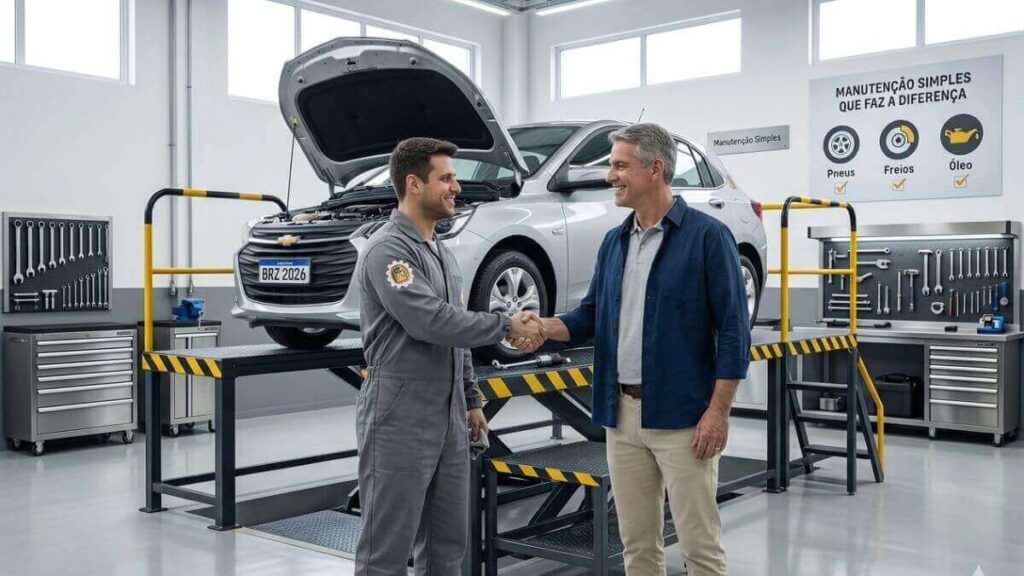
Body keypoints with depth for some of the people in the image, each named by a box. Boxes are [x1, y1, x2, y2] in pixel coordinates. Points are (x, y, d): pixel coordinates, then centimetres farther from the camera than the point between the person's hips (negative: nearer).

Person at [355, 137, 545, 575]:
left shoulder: (442, 252, 15)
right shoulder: (387, 250, -14)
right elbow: (432, 322, -25)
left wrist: (471, 400, 20)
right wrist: (507, 327, -17)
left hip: (448, 416, 9)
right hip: (400, 415, -9)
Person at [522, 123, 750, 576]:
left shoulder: (707, 236, -8)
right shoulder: (614, 242, 11)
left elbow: (734, 330, -10)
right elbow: (592, 315, 15)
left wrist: (718, 411, -14)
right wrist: (545, 326, -5)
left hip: (682, 416, -6)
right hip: (622, 415, 6)